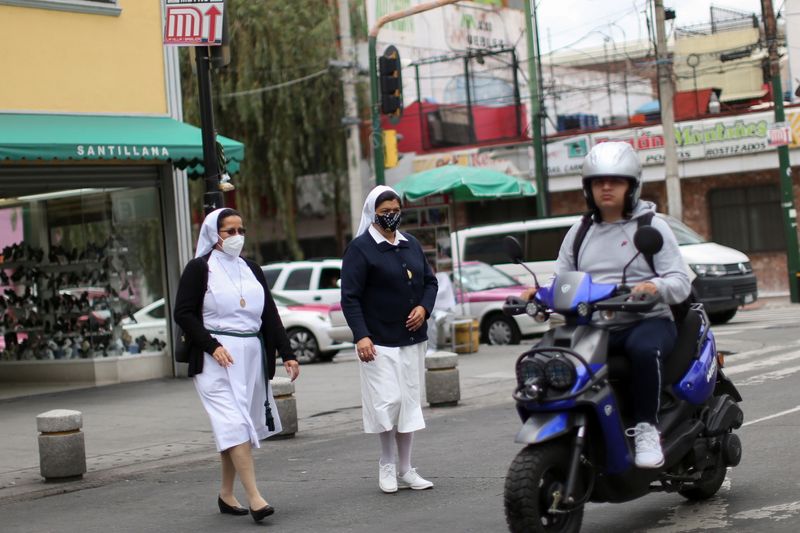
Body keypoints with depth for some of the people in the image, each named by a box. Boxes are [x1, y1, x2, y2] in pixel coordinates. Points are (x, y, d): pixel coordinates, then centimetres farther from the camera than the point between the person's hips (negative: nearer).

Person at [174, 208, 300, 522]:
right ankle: (254, 498, -17)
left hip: (252, 356, 5)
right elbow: (183, 313, -6)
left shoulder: (251, 269, 15)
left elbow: (270, 314, 13)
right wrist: (212, 346, -15)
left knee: (235, 427, 9)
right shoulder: (199, 268, 0)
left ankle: (226, 494, 20)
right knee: (234, 424, -13)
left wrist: (286, 354, 6)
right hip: (217, 358, -5)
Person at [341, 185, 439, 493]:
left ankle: (405, 469, 16)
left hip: (413, 339, 6)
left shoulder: (411, 245, 13)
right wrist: (361, 335, -19)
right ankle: (387, 464, 8)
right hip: (378, 342, -6)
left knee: (409, 402, 8)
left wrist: (424, 307, -1)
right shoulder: (360, 248, -6)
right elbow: (350, 297, -10)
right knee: (388, 401, -12)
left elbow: (430, 281, 19)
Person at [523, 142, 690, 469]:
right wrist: (539, 294, -8)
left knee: (643, 349, -40)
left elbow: (680, 282, -4)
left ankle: (646, 428, -25)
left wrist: (655, 287, -27)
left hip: (647, 321, -4)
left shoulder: (651, 226, 5)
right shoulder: (579, 233, 19)